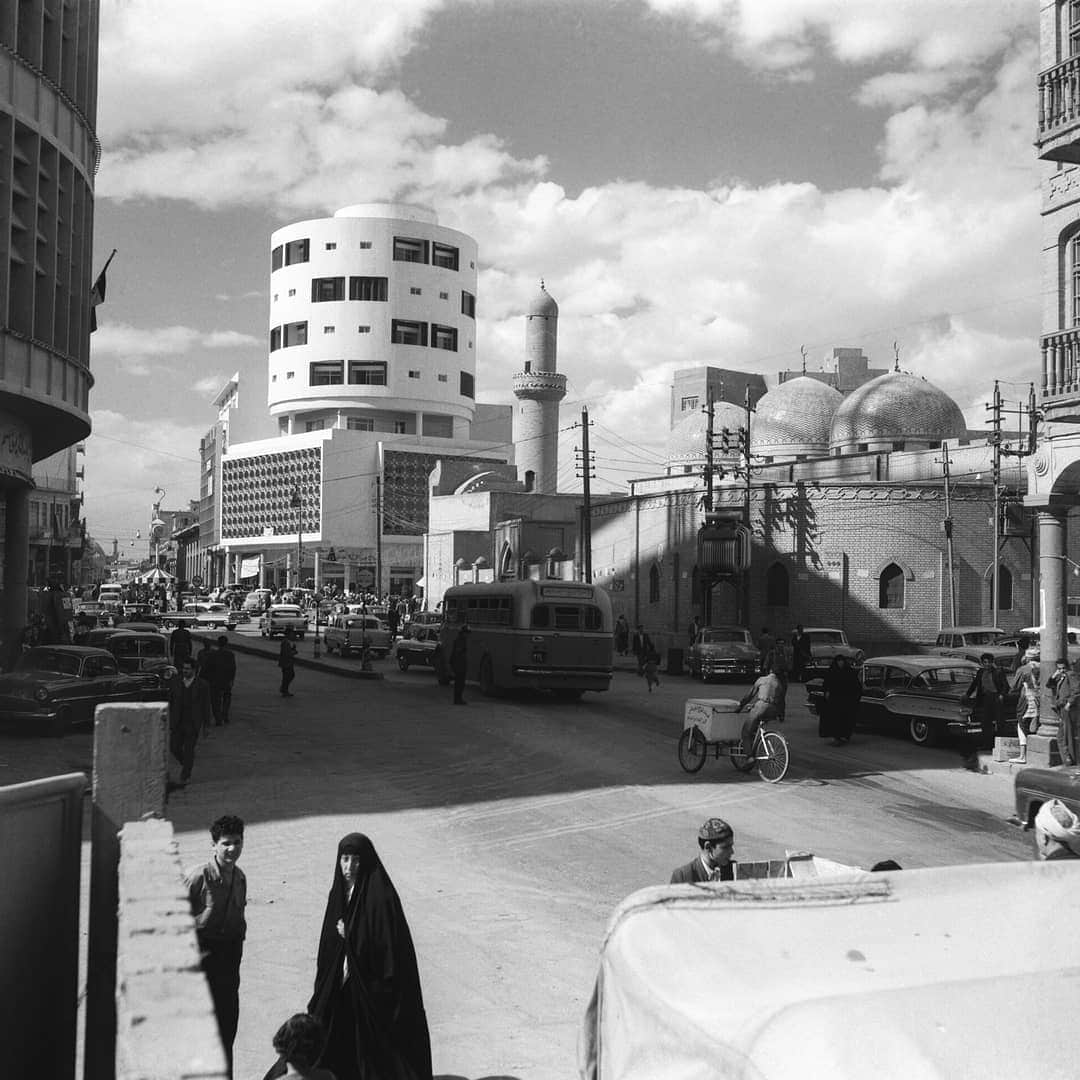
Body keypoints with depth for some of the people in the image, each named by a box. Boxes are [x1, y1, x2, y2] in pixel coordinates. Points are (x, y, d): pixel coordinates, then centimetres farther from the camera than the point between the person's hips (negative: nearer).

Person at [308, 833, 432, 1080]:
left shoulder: (380, 896, -17)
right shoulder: (339, 891, 4)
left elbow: (391, 946, -18)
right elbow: (329, 945, 12)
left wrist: (351, 938, -17)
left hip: (372, 986, -6)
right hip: (341, 987, 6)